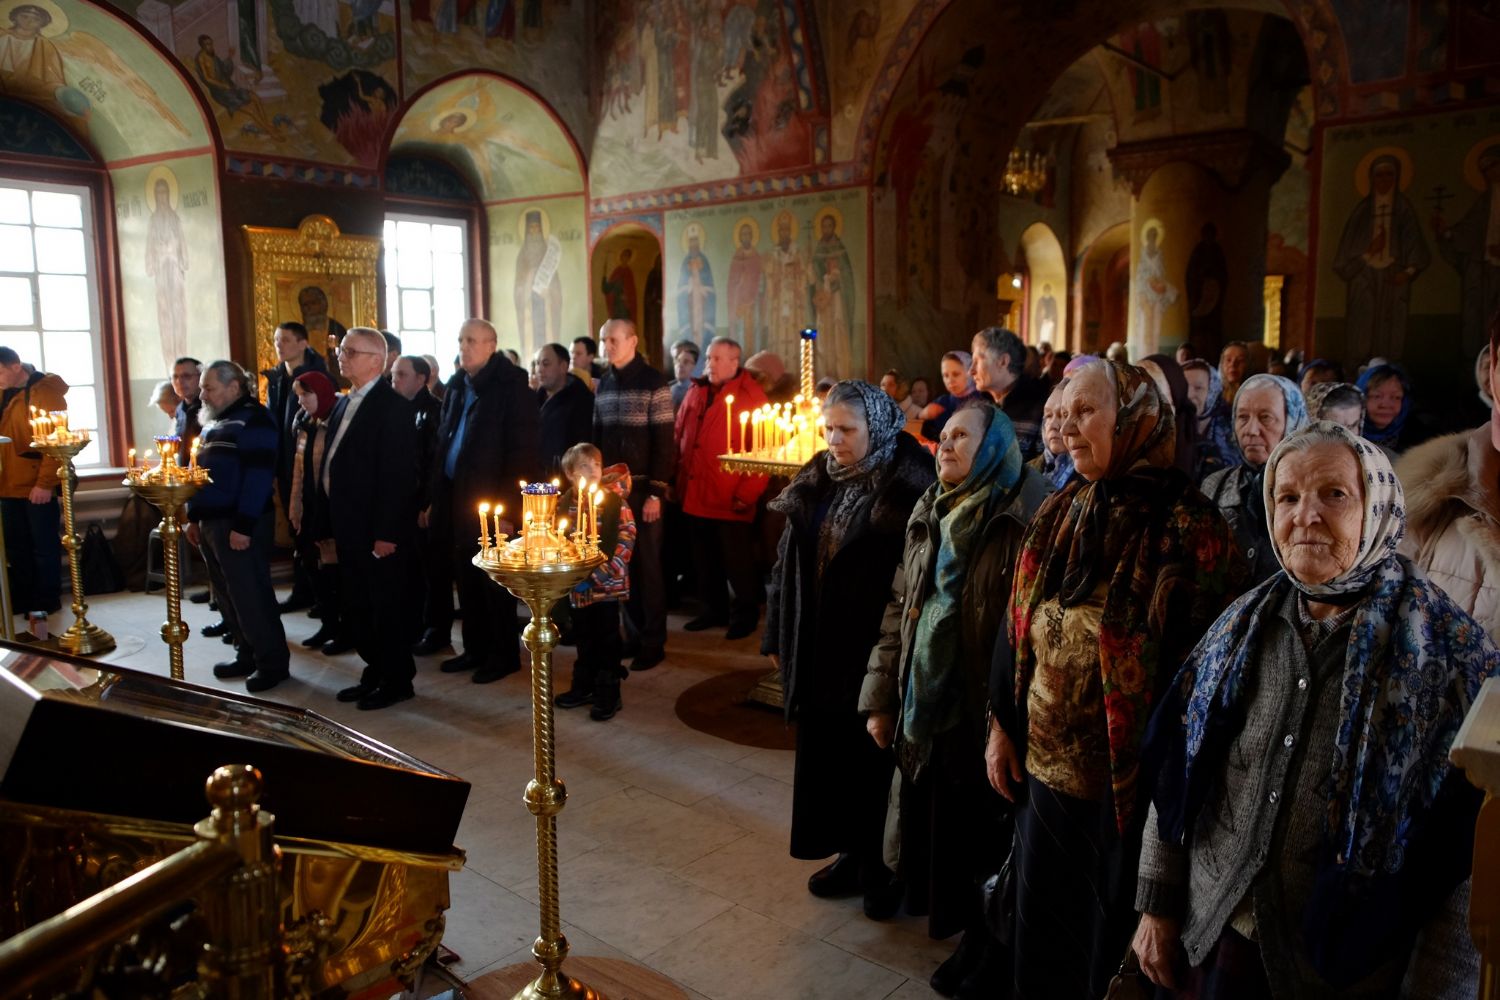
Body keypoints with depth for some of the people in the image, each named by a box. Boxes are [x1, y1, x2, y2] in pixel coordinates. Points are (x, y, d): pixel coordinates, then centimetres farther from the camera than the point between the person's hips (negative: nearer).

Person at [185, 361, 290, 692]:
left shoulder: (253, 419, -12)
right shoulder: (213, 422, 17)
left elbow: (258, 475, -19)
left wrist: (243, 526, -22)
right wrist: (194, 516, 18)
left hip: (240, 525, -9)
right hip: (211, 521, 9)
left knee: (251, 596, -5)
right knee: (227, 596, 13)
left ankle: (273, 663, 5)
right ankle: (247, 655, 24)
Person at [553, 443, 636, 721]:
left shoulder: (614, 500, -8)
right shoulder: (564, 504, 2)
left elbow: (627, 535, -11)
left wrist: (608, 568, -17)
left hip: (607, 582, -4)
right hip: (578, 583, 4)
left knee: (607, 638, 3)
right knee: (584, 636, 17)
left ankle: (608, 693, 13)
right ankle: (584, 686, 31)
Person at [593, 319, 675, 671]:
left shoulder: (653, 382, -7)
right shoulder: (603, 384, 11)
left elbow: (664, 441, -10)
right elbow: (597, 436, 14)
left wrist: (656, 492, -14)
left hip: (642, 487, -5)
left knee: (646, 564, 0)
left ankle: (653, 642, 9)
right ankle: (633, 634, 20)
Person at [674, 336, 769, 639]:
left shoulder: (751, 396, -6)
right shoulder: (696, 393, 13)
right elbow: (679, 438, 16)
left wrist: (748, 492, -14)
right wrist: (675, 480, 9)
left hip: (730, 499, -6)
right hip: (694, 495, 6)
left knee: (737, 561, 4)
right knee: (704, 559, 14)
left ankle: (745, 615, 20)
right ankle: (714, 608, 29)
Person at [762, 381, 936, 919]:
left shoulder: (904, 487, -13)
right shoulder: (816, 482, 6)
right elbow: (787, 564, 9)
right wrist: (777, 637, 9)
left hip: (871, 649, -6)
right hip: (816, 648, 6)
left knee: (872, 760, 7)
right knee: (826, 753, 14)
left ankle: (879, 865, 27)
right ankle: (850, 854, 32)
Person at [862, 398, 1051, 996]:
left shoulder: (1028, 518, -12)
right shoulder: (931, 517, 10)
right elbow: (899, 609, 14)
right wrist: (881, 698, 12)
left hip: (985, 718, -6)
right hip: (926, 715, 6)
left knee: (986, 842, 9)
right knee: (939, 836, 14)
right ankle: (973, 939, 37)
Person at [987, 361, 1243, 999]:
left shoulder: (1186, 527, -15)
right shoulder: (1059, 515, 5)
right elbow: (1018, 630, 11)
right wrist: (1002, 724, 11)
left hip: (1128, 780, -6)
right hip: (1045, 769, 6)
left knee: (1115, 945, 14)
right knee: (1043, 939, 21)